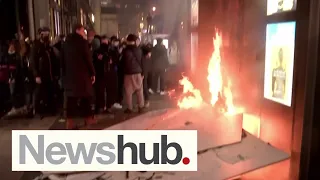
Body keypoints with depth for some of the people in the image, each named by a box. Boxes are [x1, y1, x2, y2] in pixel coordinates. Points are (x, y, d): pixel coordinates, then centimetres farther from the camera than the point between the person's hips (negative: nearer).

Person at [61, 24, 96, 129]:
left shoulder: (66, 42, 13)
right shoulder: (82, 42, -7)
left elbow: (62, 59, 13)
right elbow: (88, 58, -11)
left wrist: (64, 73, 17)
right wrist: (93, 73, -6)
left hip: (69, 74, 6)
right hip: (82, 74, -6)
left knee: (71, 97, 4)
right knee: (86, 95, 6)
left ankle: (70, 122, 2)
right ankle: (88, 119, 14)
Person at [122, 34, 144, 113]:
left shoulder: (125, 50, -7)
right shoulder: (139, 50, 2)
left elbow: (123, 62, 2)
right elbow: (142, 61, 7)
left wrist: (124, 71, 15)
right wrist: (142, 72, 13)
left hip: (128, 73, -3)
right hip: (138, 72, 3)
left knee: (129, 91, 3)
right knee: (139, 90, 9)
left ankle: (130, 108, 6)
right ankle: (141, 107, 12)